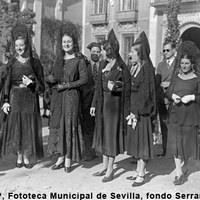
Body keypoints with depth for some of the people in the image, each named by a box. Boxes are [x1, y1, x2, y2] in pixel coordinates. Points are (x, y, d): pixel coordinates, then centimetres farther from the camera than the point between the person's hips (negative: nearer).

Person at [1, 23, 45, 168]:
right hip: (15, 99, 1)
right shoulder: (12, 63, 5)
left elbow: (41, 85, 2)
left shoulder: (35, 62, 2)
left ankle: (26, 157, 13)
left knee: (29, 127, 0)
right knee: (15, 127, 2)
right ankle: (19, 157, 15)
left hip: (30, 99, -1)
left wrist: (31, 83, -17)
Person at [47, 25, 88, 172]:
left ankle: (68, 159, 6)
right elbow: (54, 76, 17)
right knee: (57, 124, 5)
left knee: (70, 125, -2)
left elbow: (84, 79, -8)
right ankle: (61, 157, 15)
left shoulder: (79, 60, -2)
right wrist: (51, 78, -7)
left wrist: (67, 85, -13)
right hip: (57, 96, 5)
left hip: (71, 96, -5)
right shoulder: (59, 59, 13)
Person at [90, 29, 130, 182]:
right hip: (102, 103, 7)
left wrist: (115, 86, -25)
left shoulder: (121, 67, -11)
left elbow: (127, 87, -9)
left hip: (114, 103, -7)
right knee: (103, 134, 11)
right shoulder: (103, 66, 9)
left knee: (111, 134, -2)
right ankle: (105, 166, 22)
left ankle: (110, 169, 8)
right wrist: (94, 104, 10)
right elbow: (99, 86, 12)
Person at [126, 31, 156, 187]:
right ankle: (138, 171, 24)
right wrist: (131, 110, 6)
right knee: (135, 139, 13)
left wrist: (136, 111, -19)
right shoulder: (134, 68, 10)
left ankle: (141, 175, 6)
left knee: (142, 140, -2)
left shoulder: (147, 69, -14)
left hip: (142, 109, -8)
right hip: (134, 108, 8)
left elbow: (145, 92, -18)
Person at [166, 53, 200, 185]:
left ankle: (184, 167, 30)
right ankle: (179, 173, 3)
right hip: (175, 114, 2)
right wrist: (173, 96, -10)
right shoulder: (176, 78, 10)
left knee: (187, 142, 6)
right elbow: (167, 93, 10)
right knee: (175, 143, -3)